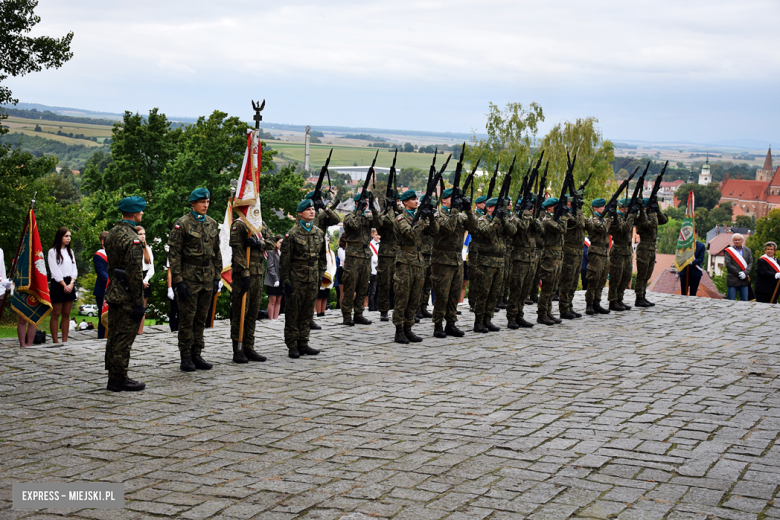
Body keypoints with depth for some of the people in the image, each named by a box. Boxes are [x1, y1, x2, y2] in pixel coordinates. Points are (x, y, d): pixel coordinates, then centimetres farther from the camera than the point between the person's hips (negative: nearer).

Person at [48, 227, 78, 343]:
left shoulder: (70, 251, 16)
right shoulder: (53, 251, -3)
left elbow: (74, 269, 11)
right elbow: (55, 271, -9)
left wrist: (71, 283, -5)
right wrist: (64, 285, -12)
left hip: (70, 285, 6)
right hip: (58, 284, -6)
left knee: (66, 314, 6)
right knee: (56, 314, -3)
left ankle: (65, 341, 8)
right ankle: (55, 341, -2)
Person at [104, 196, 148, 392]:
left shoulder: (112, 233, 10)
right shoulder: (132, 239, -19)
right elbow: (135, 274, -21)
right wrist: (138, 303, -18)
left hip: (113, 292, 10)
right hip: (126, 295, -10)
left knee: (114, 336, 15)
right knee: (124, 337, -3)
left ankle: (114, 377, 23)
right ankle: (119, 379, 2)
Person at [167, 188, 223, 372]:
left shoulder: (212, 224, 10)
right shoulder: (182, 224, -8)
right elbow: (174, 254, -10)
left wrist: (217, 276, 11)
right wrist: (178, 280, -14)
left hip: (207, 278, 6)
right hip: (189, 277, -6)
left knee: (201, 318, 10)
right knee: (187, 318, -1)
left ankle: (197, 355, 17)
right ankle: (186, 357, 6)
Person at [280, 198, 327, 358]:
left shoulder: (319, 233, 9)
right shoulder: (292, 233, -7)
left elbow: (322, 256, 18)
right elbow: (285, 259, -7)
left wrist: (321, 274, 12)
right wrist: (285, 280, -10)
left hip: (313, 279, 5)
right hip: (296, 277, -5)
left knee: (307, 312, 9)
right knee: (293, 311, 0)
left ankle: (303, 343, 17)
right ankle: (292, 346, 5)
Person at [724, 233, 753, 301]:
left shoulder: (747, 250, 12)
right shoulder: (729, 250, 0)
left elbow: (750, 263, 4)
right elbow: (728, 264, -8)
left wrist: (745, 273, -12)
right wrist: (738, 273, -14)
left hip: (744, 280, 4)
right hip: (732, 280, -3)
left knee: (744, 300, 5)